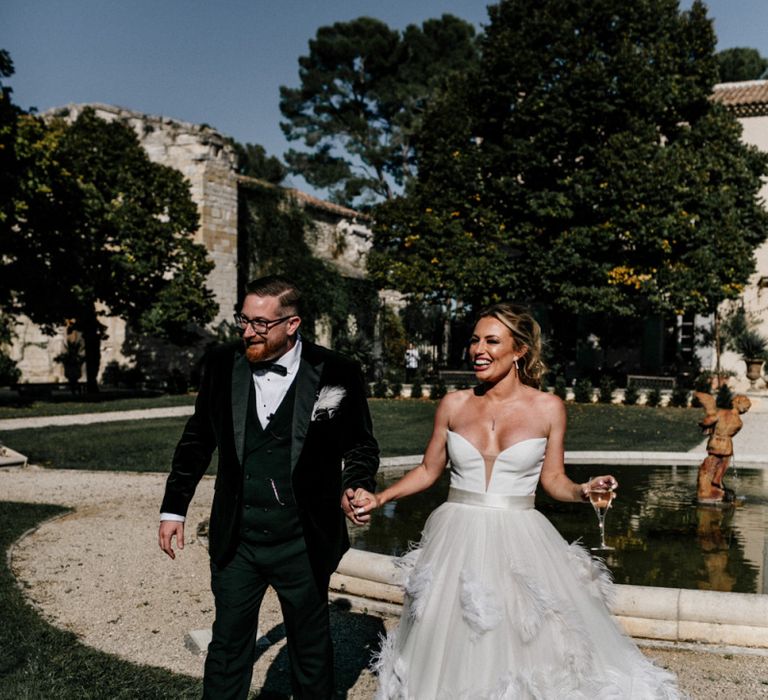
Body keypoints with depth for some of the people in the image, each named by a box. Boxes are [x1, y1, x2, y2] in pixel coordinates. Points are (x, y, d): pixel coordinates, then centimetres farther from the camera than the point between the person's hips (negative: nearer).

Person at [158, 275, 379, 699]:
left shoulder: (336, 373, -10)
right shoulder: (220, 366, -2)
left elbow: (361, 445, 1)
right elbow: (197, 439, 8)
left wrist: (355, 486, -18)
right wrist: (174, 507, 9)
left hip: (303, 545, -2)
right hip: (235, 541, 2)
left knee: (311, 647, 18)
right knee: (228, 645, 15)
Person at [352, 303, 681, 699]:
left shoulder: (548, 408, -4)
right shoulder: (453, 405, 0)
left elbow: (553, 478, 3)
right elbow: (429, 470, 8)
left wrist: (583, 491, -16)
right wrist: (380, 498, -1)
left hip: (519, 542, -1)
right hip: (458, 539, 2)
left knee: (528, 647, 4)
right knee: (452, 652, 11)